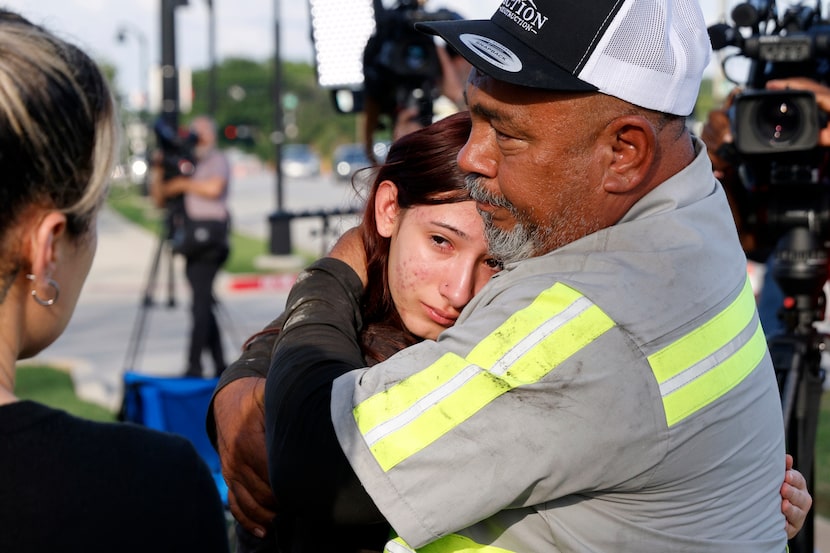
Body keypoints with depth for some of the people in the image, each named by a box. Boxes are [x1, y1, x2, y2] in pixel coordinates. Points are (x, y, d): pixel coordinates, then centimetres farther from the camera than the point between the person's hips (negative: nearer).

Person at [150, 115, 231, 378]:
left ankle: (194, 365, -17)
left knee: (200, 302, -13)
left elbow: (213, 188, -17)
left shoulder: (217, 160, 3)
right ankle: (220, 364, 13)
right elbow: (160, 199, 20)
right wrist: (158, 173, 5)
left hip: (208, 235, -8)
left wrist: (183, 184, -8)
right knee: (204, 303, 8)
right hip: (192, 241, 8)